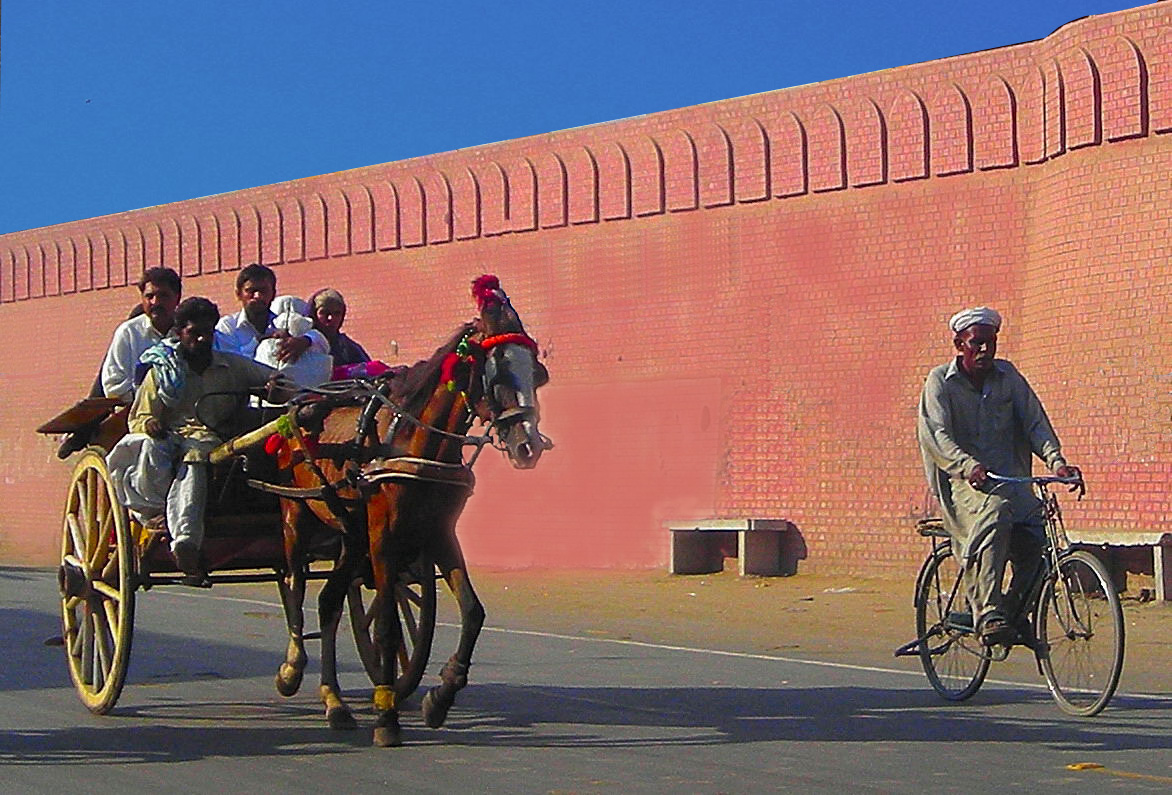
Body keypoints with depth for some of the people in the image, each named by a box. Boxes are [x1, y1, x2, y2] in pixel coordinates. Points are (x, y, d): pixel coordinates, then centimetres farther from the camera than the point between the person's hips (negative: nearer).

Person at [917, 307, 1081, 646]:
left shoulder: (1008, 376, 10)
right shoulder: (940, 380, -1)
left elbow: (1035, 421, 3)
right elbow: (936, 434, -15)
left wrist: (1056, 460, -17)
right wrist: (968, 466, -34)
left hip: (1009, 475, 4)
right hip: (962, 478, -4)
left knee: (1032, 540, -24)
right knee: (995, 513, -37)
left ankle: (1014, 610, 1)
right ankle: (987, 614, -39)